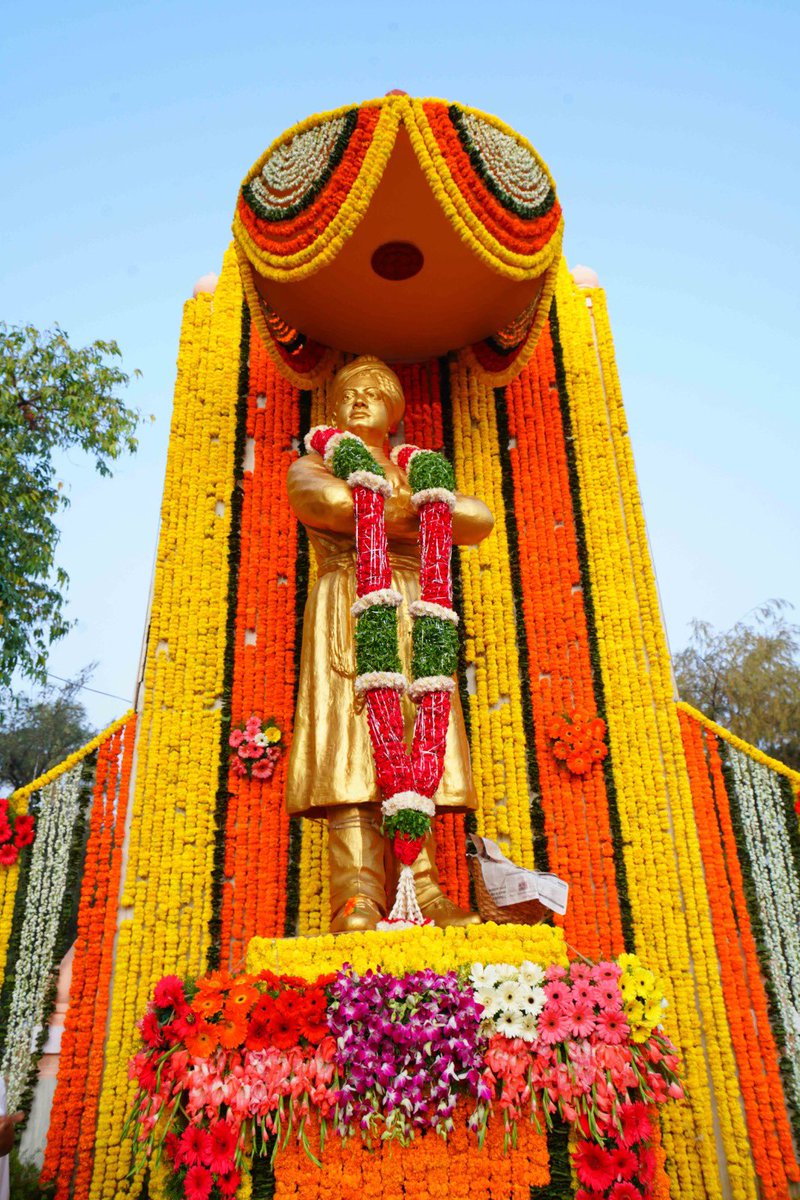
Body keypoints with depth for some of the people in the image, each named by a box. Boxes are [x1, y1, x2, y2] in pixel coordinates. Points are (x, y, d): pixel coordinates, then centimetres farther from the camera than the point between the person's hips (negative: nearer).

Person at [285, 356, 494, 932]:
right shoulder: (311, 467, 17)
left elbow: (479, 518, 9)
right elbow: (330, 502, -8)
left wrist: (405, 504, -2)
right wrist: (402, 510, 2)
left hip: (410, 618, 3)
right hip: (346, 617, -3)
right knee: (352, 749, -17)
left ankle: (418, 897, -8)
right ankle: (356, 900, -21)